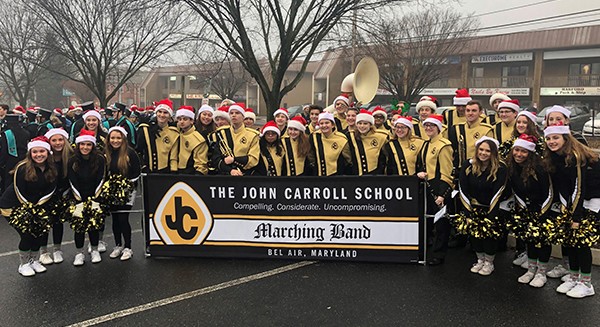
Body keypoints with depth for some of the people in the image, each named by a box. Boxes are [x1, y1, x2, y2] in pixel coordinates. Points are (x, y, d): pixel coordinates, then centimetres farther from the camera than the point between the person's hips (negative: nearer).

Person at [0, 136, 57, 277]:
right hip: (12, 205, -5)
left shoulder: (51, 169, -7)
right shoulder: (23, 168, -23)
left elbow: (51, 190, -4)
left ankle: (35, 261, 22)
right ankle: (24, 265, 8)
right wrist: (30, 208, -13)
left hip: (37, 206, 5)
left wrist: (37, 205, -12)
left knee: (39, 232, 2)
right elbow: (20, 192, -19)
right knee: (27, 234, -11)